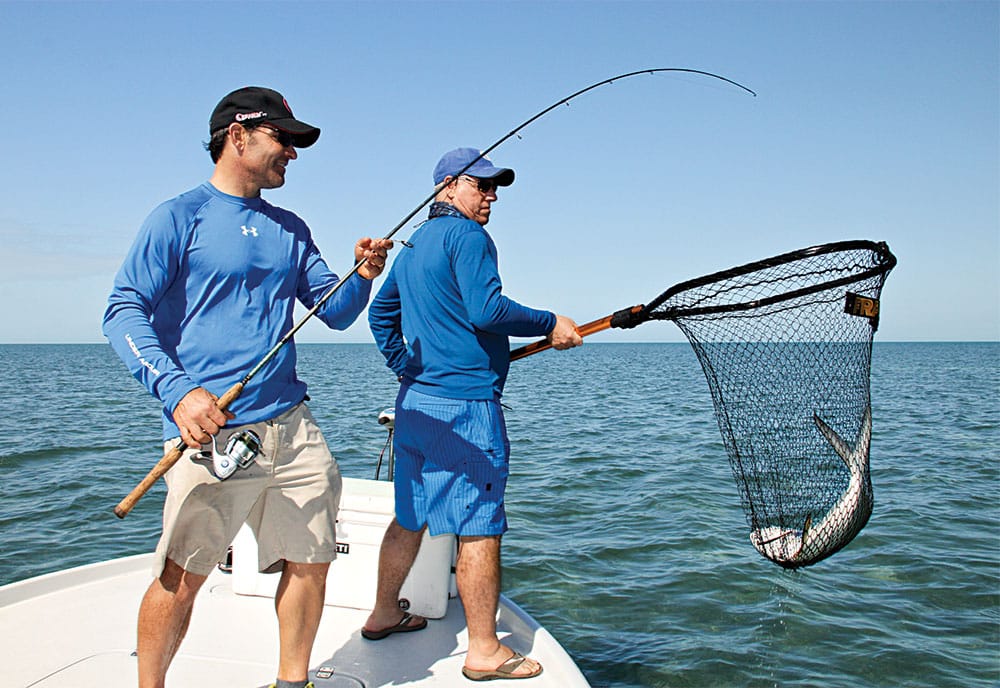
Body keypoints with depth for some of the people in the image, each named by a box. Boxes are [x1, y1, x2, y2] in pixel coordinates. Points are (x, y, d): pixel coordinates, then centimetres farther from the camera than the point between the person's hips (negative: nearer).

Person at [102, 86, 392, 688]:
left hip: (291, 428, 6)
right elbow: (125, 312, -6)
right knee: (181, 577, -3)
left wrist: (363, 276, -5)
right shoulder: (179, 218, 0)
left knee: (310, 562, 8)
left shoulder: (290, 230, 17)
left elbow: (336, 312, 16)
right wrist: (177, 390, -21)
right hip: (212, 431, -5)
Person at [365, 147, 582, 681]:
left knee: (411, 516, 20)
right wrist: (551, 325, -10)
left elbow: (380, 312, 27)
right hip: (463, 403, -10)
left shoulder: (412, 246, 20)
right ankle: (485, 651, 4)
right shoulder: (467, 235, -9)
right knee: (479, 528, -3)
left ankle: (384, 614, 34)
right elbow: (486, 310, -20)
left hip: (415, 399, 10)